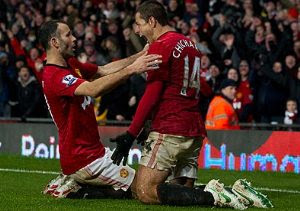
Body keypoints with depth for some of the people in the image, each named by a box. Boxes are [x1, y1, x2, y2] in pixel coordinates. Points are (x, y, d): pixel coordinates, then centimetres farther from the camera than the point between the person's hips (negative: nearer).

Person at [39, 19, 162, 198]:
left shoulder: (71, 64, 9)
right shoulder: (55, 76, -23)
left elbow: (105, 70, 8)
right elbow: (93, 89, -38)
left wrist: (140, 55, -3)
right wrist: (131, 69, -45)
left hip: (93, 149, 10)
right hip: (83, 160, -10)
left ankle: (70, 182, 14)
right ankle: (74, 190, -1)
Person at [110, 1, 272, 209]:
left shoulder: (160, 46, -7)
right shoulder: (190, 44, 19)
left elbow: (151, 96, -12)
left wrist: (130, 135, -12)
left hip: (169, 131, -9)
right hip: (195, 132, 9)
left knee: (145, 192, -12)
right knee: (183, 191, 13)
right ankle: (236, 194, -6)